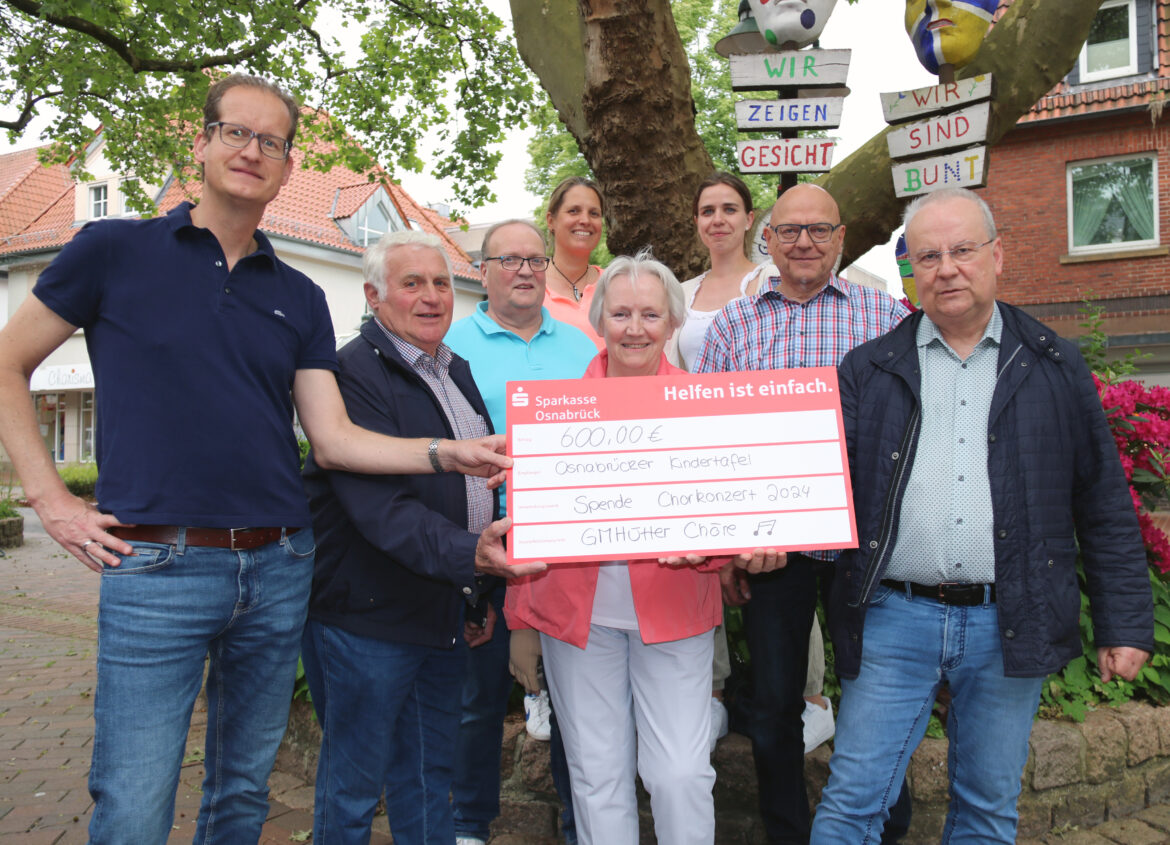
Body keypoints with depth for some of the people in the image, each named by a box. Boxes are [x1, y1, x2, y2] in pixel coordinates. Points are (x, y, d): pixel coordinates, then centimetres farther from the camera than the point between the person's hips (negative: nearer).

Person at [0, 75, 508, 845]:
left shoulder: (299, 297, 11)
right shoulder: (114, 250, 2)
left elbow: (336, 439, 6)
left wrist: (447, 453, -9)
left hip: (278, 567, 4)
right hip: (156, 567, -3)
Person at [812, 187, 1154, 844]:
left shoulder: (1055, 367, 5)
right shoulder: (869, 370, 4)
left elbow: (1104, 504, 6)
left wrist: (1126, 622, 4)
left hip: (1009, 625, 1)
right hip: (894, 618, 0)